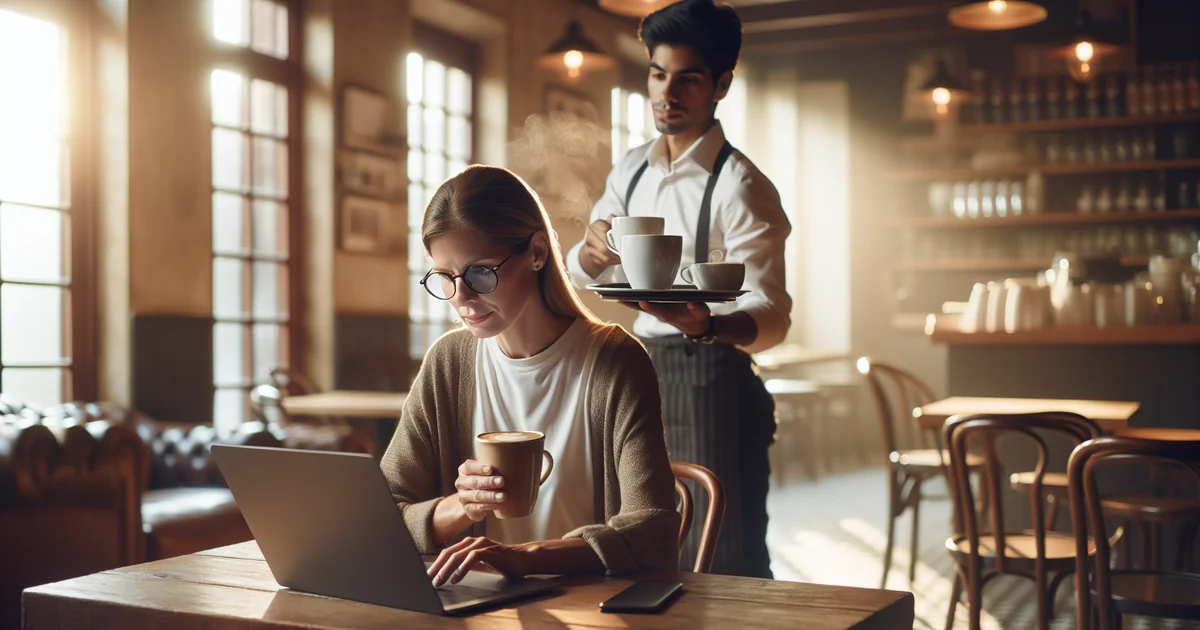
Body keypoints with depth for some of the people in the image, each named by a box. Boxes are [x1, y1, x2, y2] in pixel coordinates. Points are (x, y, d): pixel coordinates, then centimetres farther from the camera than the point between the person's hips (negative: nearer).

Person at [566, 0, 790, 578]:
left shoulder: (740, 186, -11)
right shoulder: (632, 171, 12)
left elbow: (772, 314, -17)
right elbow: (579, 273, 14)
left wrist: (707, 325, -39)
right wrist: (593, 247, -10)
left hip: (711, 381, -7)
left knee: (723, 565, -4)